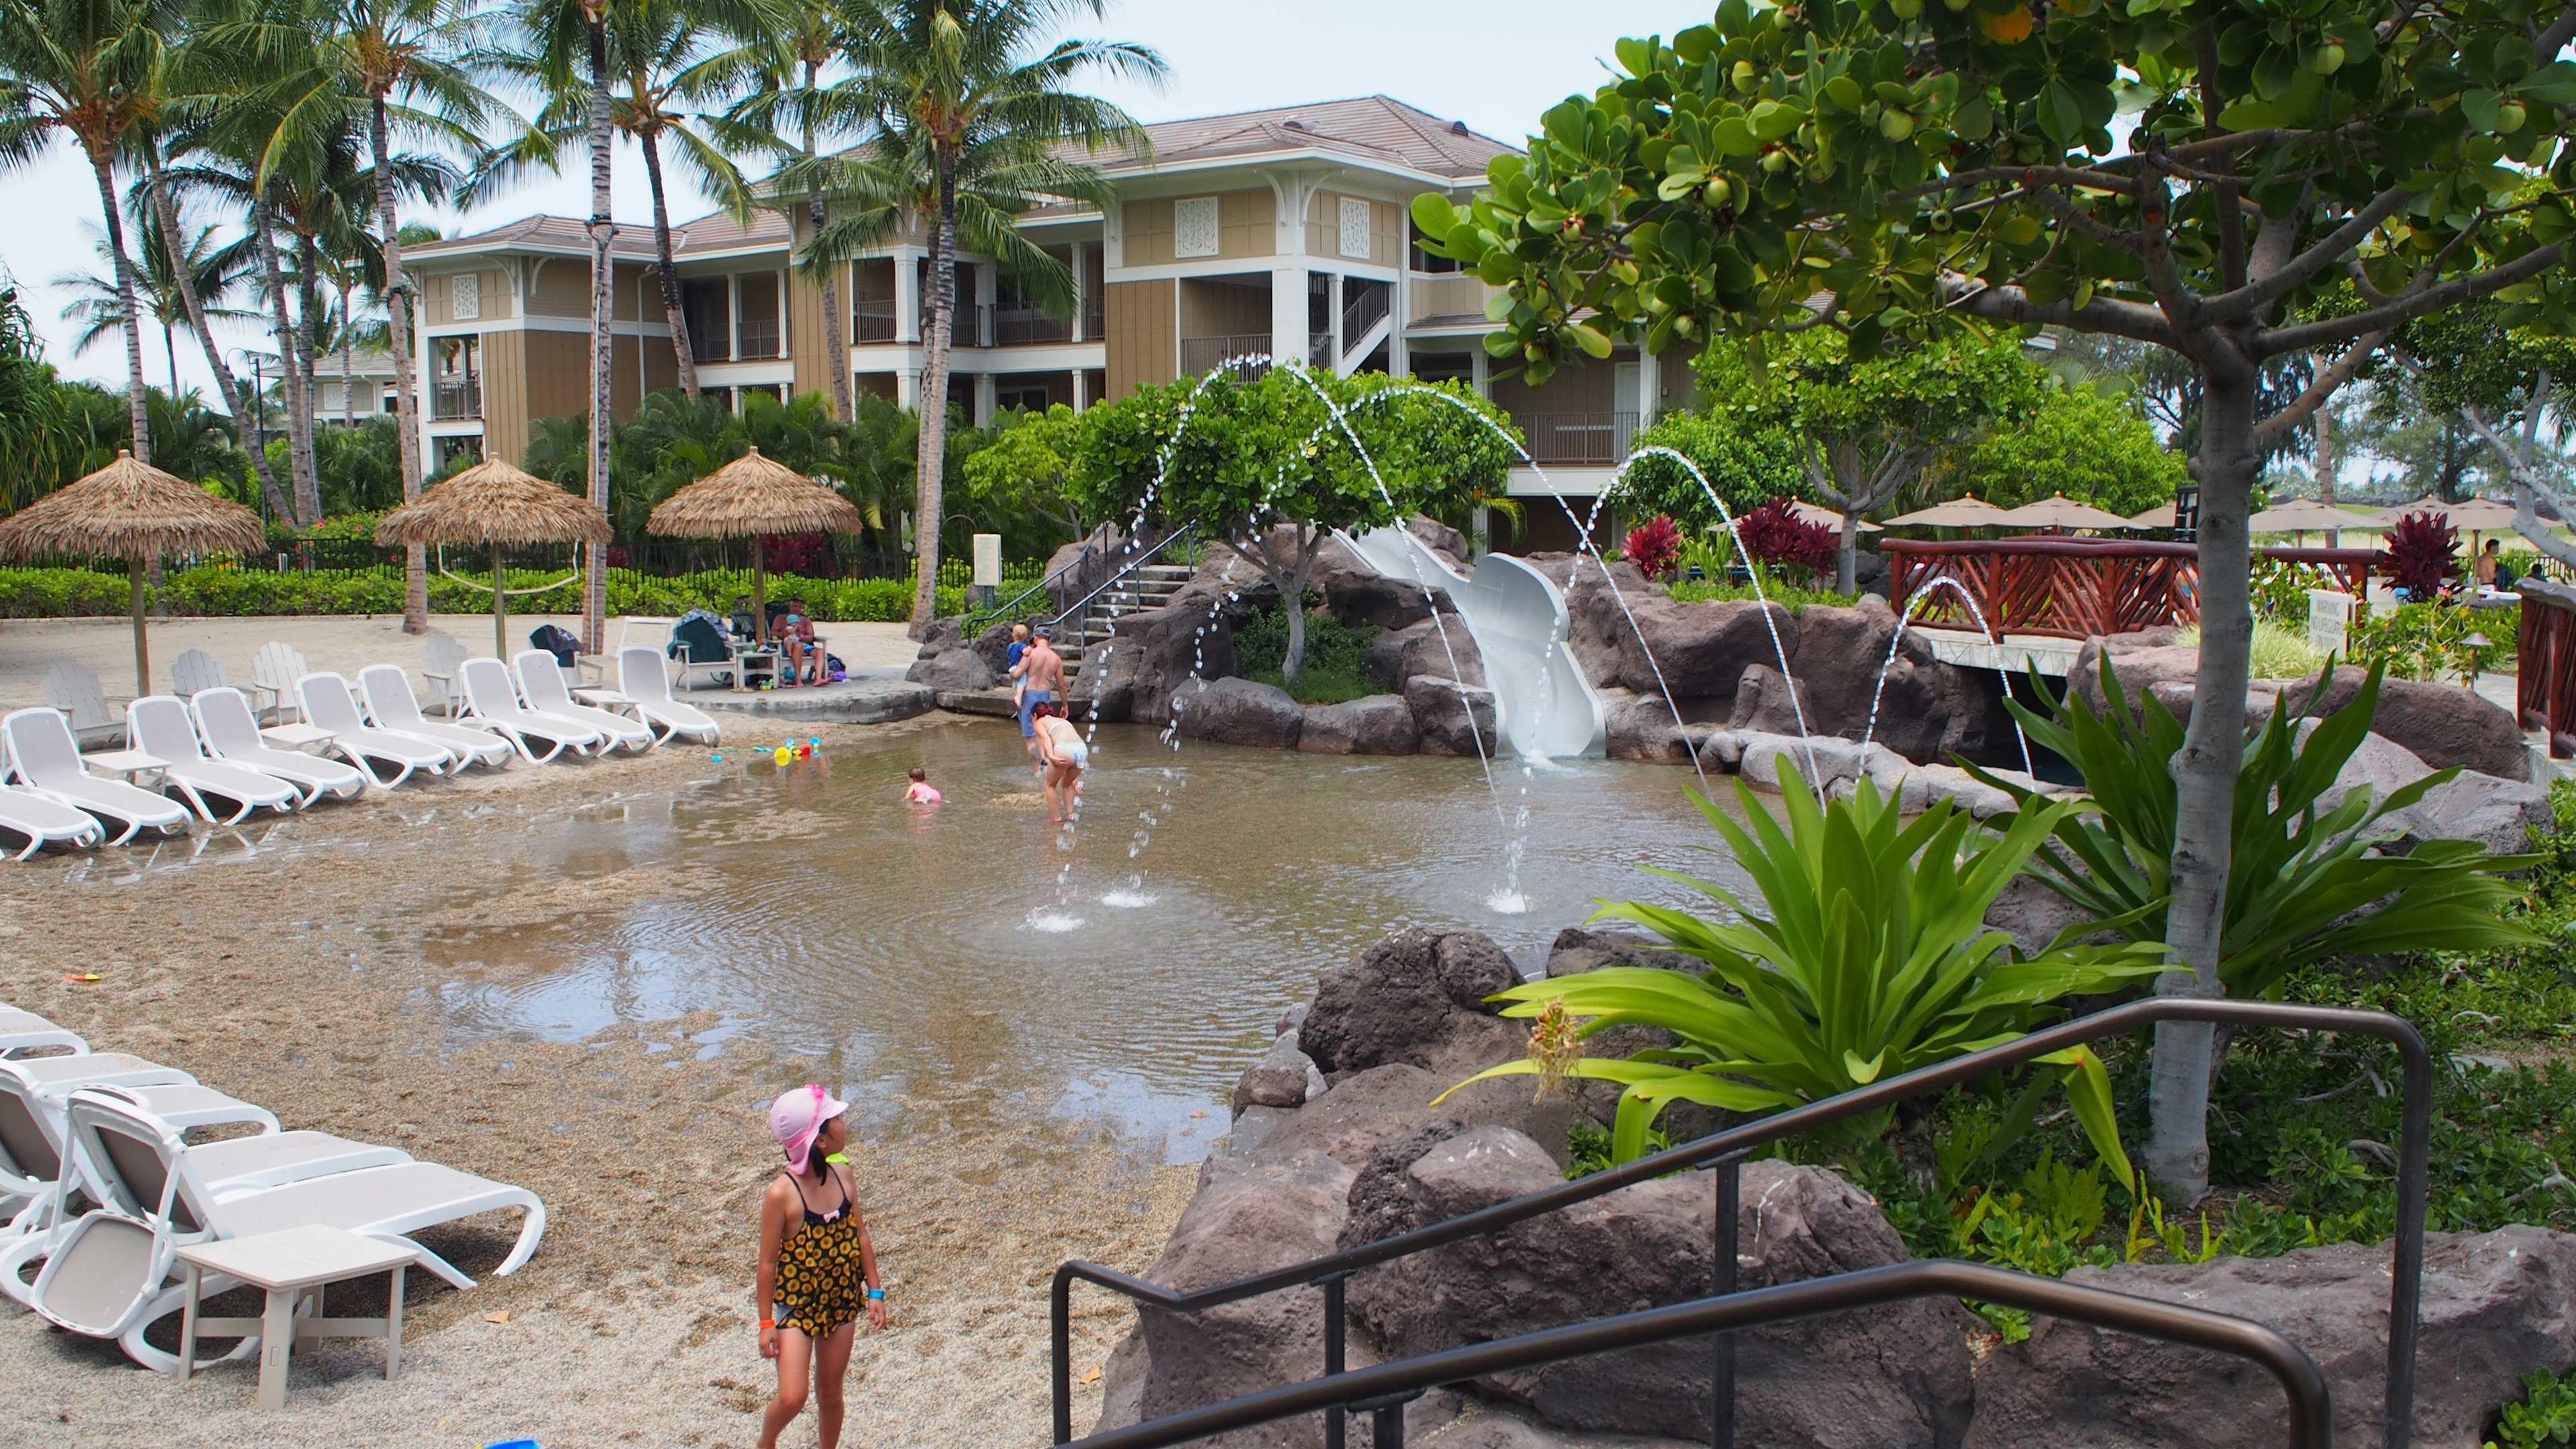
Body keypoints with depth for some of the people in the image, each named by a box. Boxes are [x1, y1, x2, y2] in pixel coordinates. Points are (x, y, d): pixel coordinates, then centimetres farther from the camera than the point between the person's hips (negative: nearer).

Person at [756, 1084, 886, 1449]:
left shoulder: (843, 1176, -5)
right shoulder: (782, 1194, -21)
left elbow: (861, 1237, 5)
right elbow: (768, 1262, -14)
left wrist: (874, 1292, 6)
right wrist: (767, 1323, -10)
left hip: (842, 1303, 5)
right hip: (797, 1304, -5)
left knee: (830, 1393, 15)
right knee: (792, 1398, -8)